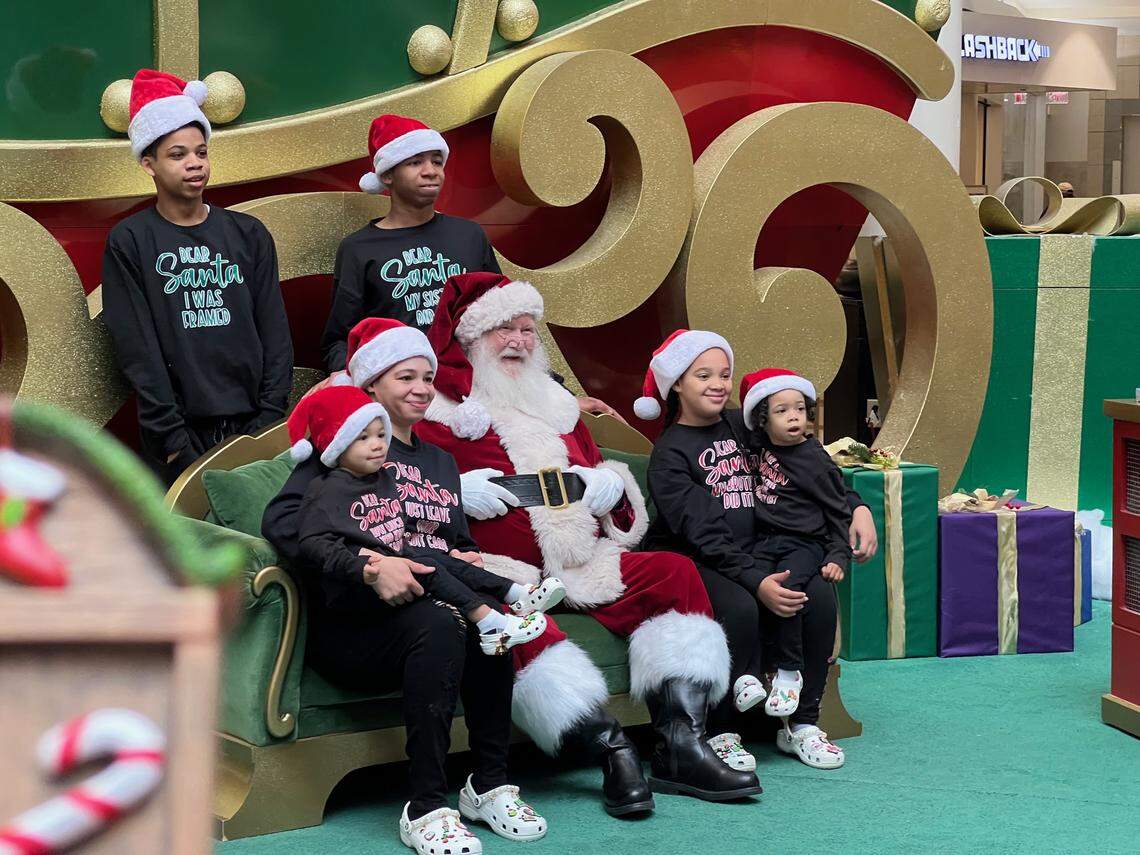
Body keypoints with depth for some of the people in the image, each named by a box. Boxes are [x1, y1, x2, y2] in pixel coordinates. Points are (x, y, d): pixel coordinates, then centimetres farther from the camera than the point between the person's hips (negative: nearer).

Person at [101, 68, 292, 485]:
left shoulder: (249, 234, 11)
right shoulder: (129, 243, 2)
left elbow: (275, 334, 8)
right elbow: (138, 350, -5)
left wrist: (270, 418, -3)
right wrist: (174, 441, -12)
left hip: (252, 428, 3)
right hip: (181, 437, -2)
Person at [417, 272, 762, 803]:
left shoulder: (555, 404, 27)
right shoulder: (439, 412, 7)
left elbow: (599, 471, 33)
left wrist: (610, 486, 9)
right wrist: (457, 494, -17)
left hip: (582, 566, 6)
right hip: (502, 573, -6)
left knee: (676, 571, -13)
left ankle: (681, 745, -20)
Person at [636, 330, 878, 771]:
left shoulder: (744, 426, 12)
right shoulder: (670, 453, -4)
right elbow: (704, 534, -16)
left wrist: (857, 507, 2)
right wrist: (756, 582, -28)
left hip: (755, 557, 5)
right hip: (691, 565, -5)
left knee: (819, 596, -21)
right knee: (740, 608, -35)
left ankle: (804, 722, -8)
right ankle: (720, 733, -17)